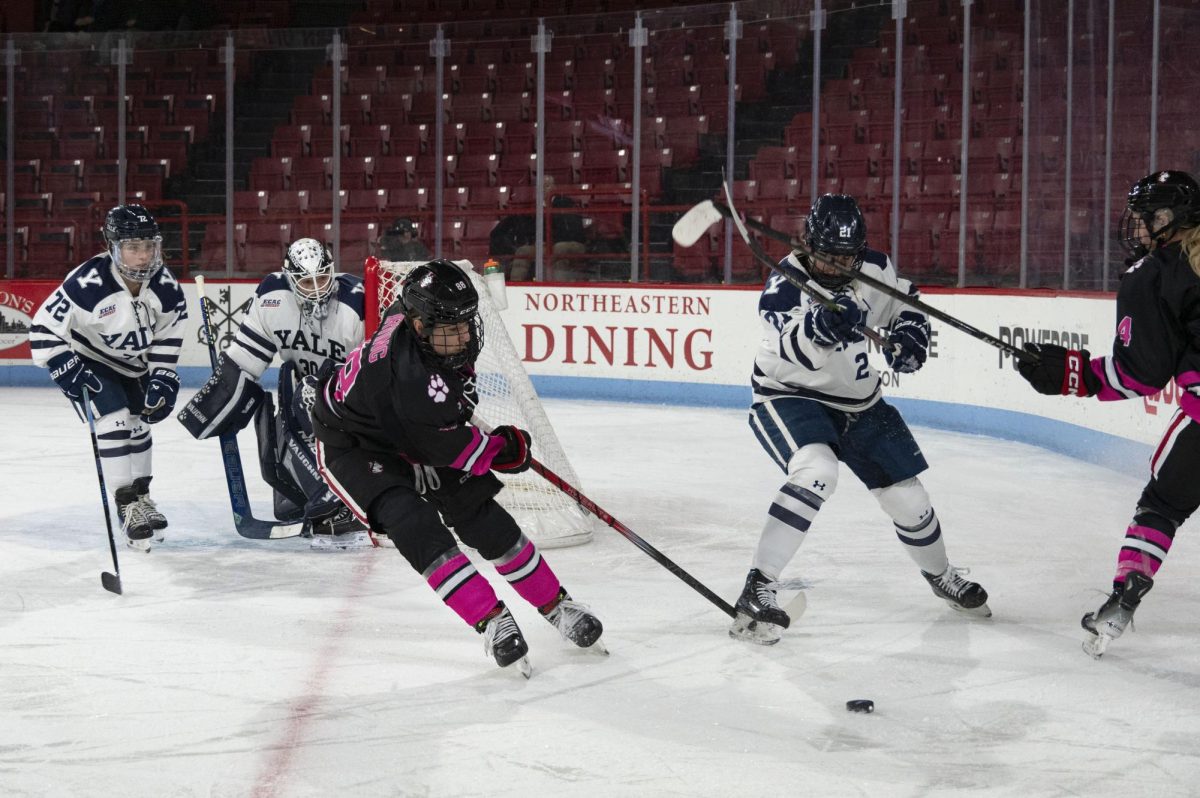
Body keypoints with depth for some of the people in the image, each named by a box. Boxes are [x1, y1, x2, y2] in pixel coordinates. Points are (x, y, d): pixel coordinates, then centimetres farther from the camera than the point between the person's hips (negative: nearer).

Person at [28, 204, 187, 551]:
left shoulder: (165, 285, -18)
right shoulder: (87, 283, -33)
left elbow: (169, 334, -3)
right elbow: (44, 328, -26)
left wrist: (162, 378, -9)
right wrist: (67, 371, -30)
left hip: (134, 363, 6)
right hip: (88, 359, -6)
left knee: (139, 422, 16)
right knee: (114, 419, -20)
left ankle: (141, 496, 35)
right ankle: (127, 506, -14)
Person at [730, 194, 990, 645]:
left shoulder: (875, 269, -8)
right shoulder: (787, 282, -23)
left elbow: (905, 300, 14)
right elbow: (797, 348, -41)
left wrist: (909, 332, -6)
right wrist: (821, 327, -62)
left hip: (859, 403, 5)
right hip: (790, 396, -5)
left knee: (907, 498, 8)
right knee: (816, 472, -35)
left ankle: (941, 576, 40)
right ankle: (758, 588, -31)